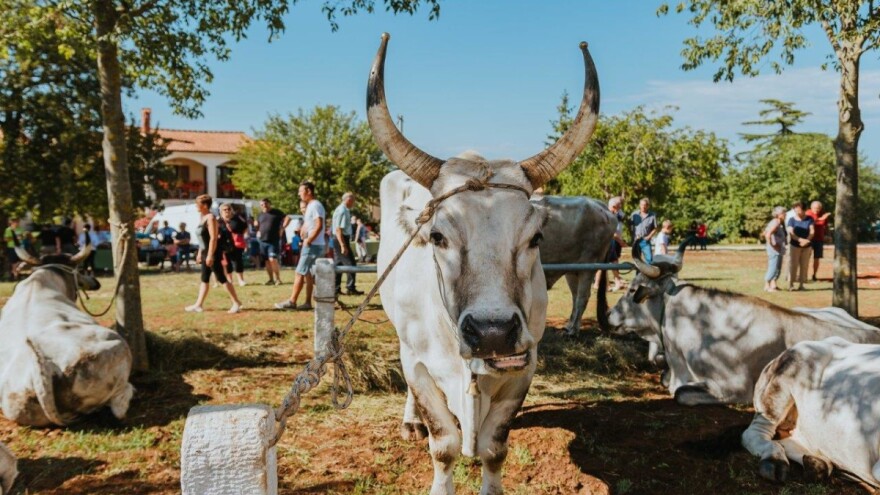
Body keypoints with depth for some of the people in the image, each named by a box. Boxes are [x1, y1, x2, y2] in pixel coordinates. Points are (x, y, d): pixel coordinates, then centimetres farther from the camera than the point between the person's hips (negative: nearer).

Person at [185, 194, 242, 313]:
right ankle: (198, 305, 18)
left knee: (221, 278, -7)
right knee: (204, 279, 12)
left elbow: (213, 238, -22)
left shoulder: (210, 218, -16)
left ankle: (237, 303, -3)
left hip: (213, 253, -10)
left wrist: (210, 255, -25)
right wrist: (200, 253, 21)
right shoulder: (202, 218, 14)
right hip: (206, 252, 10)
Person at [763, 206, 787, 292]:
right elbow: (768, 235, -30)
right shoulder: (775, 223, -17)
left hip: (779, 249, 11)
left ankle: (773, 285, 20)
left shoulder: (779, 223, 15)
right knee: (773, 268, -8)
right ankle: (767, 286, -2)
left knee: (778, 268, 14)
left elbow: (765, 233, 24)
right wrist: (771, 244, -21)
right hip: (774, 249, -11)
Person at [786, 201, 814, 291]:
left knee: (804, 265, 3)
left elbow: (812, 231, -5)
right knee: (794, 265, -6)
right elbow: (790, 233, -13)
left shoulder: (809, 219, 2)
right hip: (795, 245, -2)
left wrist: (807, 240, -23)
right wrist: (800, 240, -28)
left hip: (806, 246, 2)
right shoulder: (792, 220, -3)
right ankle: (790, 285, -4)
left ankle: (801, 284, 8)